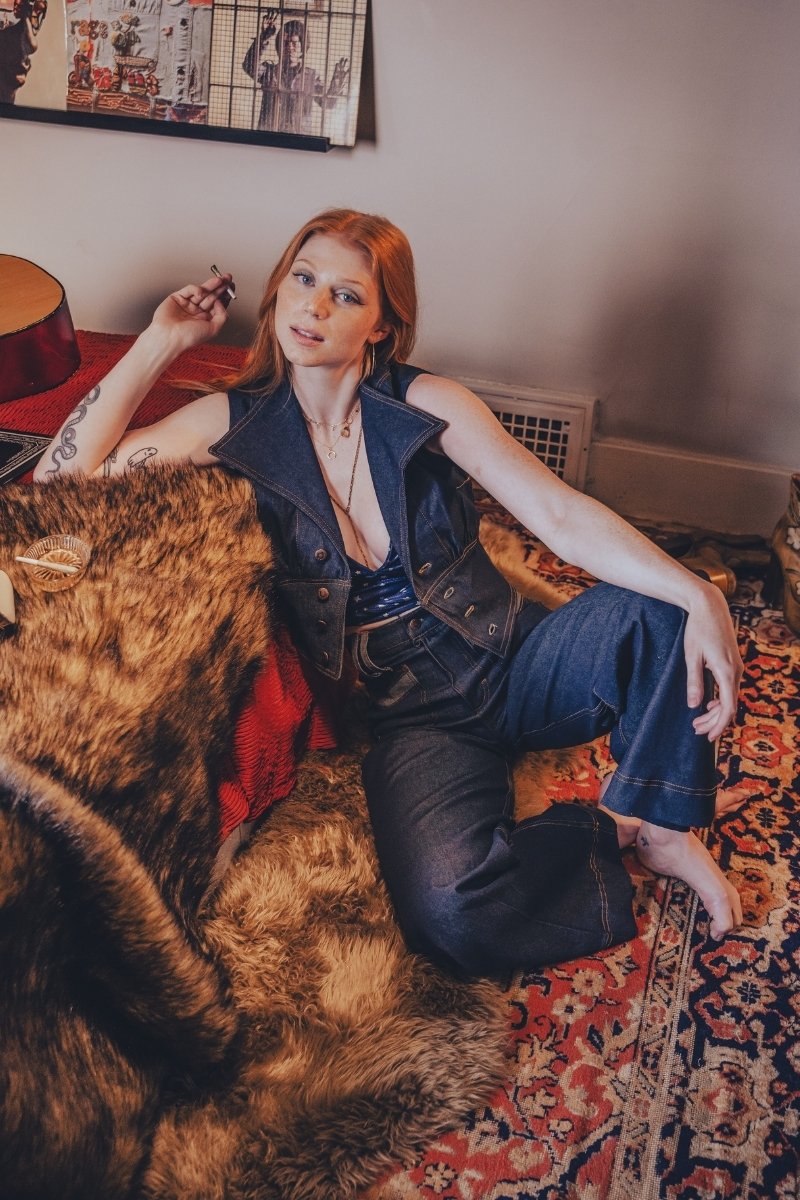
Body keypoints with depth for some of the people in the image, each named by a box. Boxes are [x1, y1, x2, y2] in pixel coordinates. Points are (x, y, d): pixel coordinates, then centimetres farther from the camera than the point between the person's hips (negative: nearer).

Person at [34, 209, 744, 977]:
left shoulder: (427, 405, -2)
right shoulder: (236, 424, 2)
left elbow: (563, 517, -11)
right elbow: (63, 476, -1)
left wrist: (699, 596, -26)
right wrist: (163, 339, -3)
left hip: (509, 665, 2)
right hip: (410, 713, -1)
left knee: (655, 612, -27)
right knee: (449, 909, -30)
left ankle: (659, 822, -3)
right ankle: (614, 830, -1)